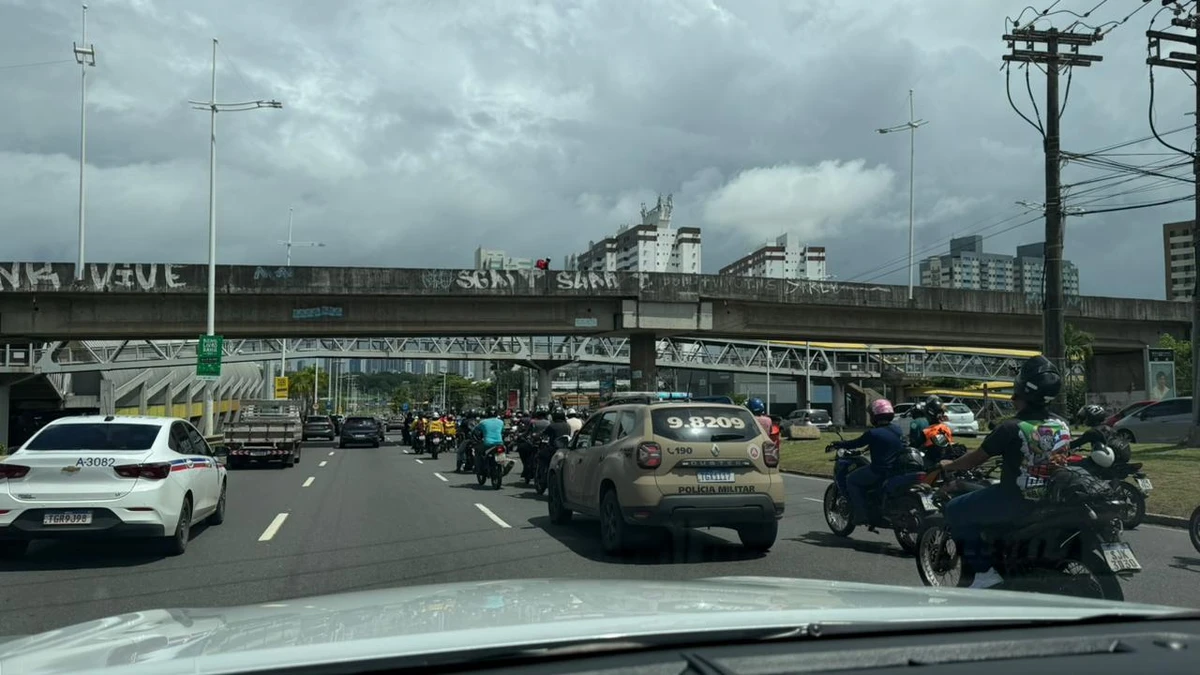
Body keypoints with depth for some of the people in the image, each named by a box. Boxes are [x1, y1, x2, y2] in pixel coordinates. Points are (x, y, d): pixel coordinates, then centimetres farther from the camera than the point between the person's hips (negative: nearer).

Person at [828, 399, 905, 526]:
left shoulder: (873, 433, -14)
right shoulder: (897, 429, 6)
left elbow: (855, 443, -5)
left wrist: (836, 444, 10)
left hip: (880, 471, -8)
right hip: (898, 470, 8)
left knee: (850, 480, 7)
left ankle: (861, 514, 1)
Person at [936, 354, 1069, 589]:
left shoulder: (1011, 428, -19)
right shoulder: (1062, 427, 0)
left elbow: (976, 458, -7)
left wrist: (949, 465, 13)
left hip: (1014, 503, -7)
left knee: (955, 510, 7)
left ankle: (983, 571, 1)